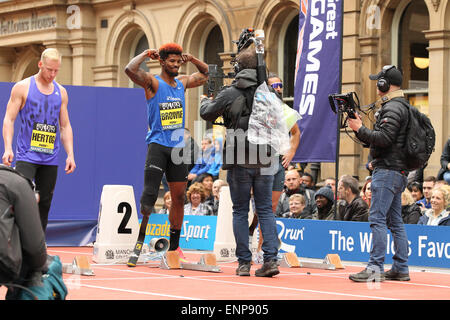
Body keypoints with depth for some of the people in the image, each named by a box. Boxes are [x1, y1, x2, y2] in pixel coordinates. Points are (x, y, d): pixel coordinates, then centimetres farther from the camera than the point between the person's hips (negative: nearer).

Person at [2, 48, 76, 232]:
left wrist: (70, 154, 6)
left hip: (50, 159, 4)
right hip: (26, 156, -4)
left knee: (44, 204, 5)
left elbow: (65, 126, 16)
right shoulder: (22, 87, 0)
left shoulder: (61, 92, 12)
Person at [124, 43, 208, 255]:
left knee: (179, 198, 9)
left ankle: (174, 245, 20)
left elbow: (206, 74, 32)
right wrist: (146, 54, -9)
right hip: (157, 144, -6)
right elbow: (130, 70, -23)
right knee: (149, 196, -17)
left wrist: (192, 60, 15)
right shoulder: (153, 83, -4)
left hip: (177, 147, 6)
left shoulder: (182, 83, 14)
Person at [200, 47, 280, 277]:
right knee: (265, 211, 8)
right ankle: (271, 259, -3)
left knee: (240, 212, 6)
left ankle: (244, 263, 5)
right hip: (264, 161, 2)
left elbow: (207, 113, 7)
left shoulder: (230, 94, -7)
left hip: (239, 162, -2)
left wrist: (205, 101, 28)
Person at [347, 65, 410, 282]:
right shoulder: (399, 106, 21)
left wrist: (360, 129, -12)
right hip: (398, 172, 11)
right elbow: (378, 139, 21)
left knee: (377, 218, -12)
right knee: (395, 221, 11)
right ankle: (401, 269, 13)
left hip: (388, 171, -11)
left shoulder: (392, 108, -12)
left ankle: (375, 268, -16)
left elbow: (384, 138, -21)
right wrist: (360, 128, 11)